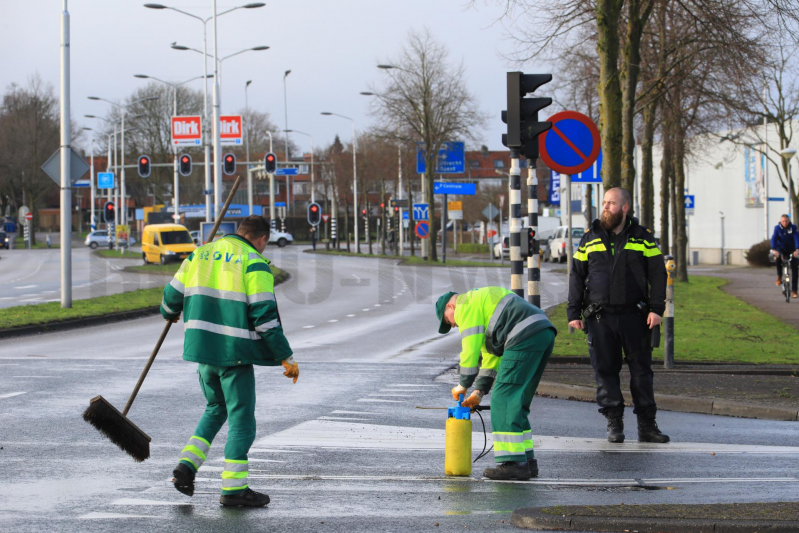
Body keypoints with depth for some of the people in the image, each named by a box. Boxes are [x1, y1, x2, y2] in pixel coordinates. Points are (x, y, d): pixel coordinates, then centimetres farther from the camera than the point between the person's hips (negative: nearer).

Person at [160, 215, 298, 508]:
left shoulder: (201, 254, 11)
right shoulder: (254, 264, -8)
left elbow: (173, 295, 16)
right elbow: (264, 315, -14)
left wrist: (170, 313, 39)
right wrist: (285, 357, -10)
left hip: (202, 347, 6)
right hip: (234, 352, -6)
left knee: (216, 408, 23)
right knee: (241, 417, 2)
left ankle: (187, 465, 11)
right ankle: (234, 488, 1)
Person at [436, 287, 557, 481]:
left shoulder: (465, 305, 4)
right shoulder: (483, 300, 34)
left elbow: (470, 349, -2)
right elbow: (492, 356, 33)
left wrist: (463, 385, 9)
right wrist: (479, 392, 27)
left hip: (524, 338, -10)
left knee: (504, 400, -8)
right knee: (517, 404, 15)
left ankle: (513, 463, -12)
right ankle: (526, 461, 14)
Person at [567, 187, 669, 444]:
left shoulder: (643, 238, 6)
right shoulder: (590, 238, 10)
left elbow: (658, 274, 5)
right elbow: (577, 276, 11)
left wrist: (656, 309, -6)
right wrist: (574, 313, 4)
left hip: (634, 317, -1)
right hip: (600, 318, 1)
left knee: (641, 370, 1)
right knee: (605, 370, 1)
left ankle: (647, 425, 7)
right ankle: (614, 423, 9)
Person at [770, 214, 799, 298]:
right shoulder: (777, 228, -12)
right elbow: (774, 238, -22)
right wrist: (773, 249, -41)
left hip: (792, 251, 0)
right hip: (781, 249, 0)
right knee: (778, 257, -34)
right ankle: (779, 277, -11)